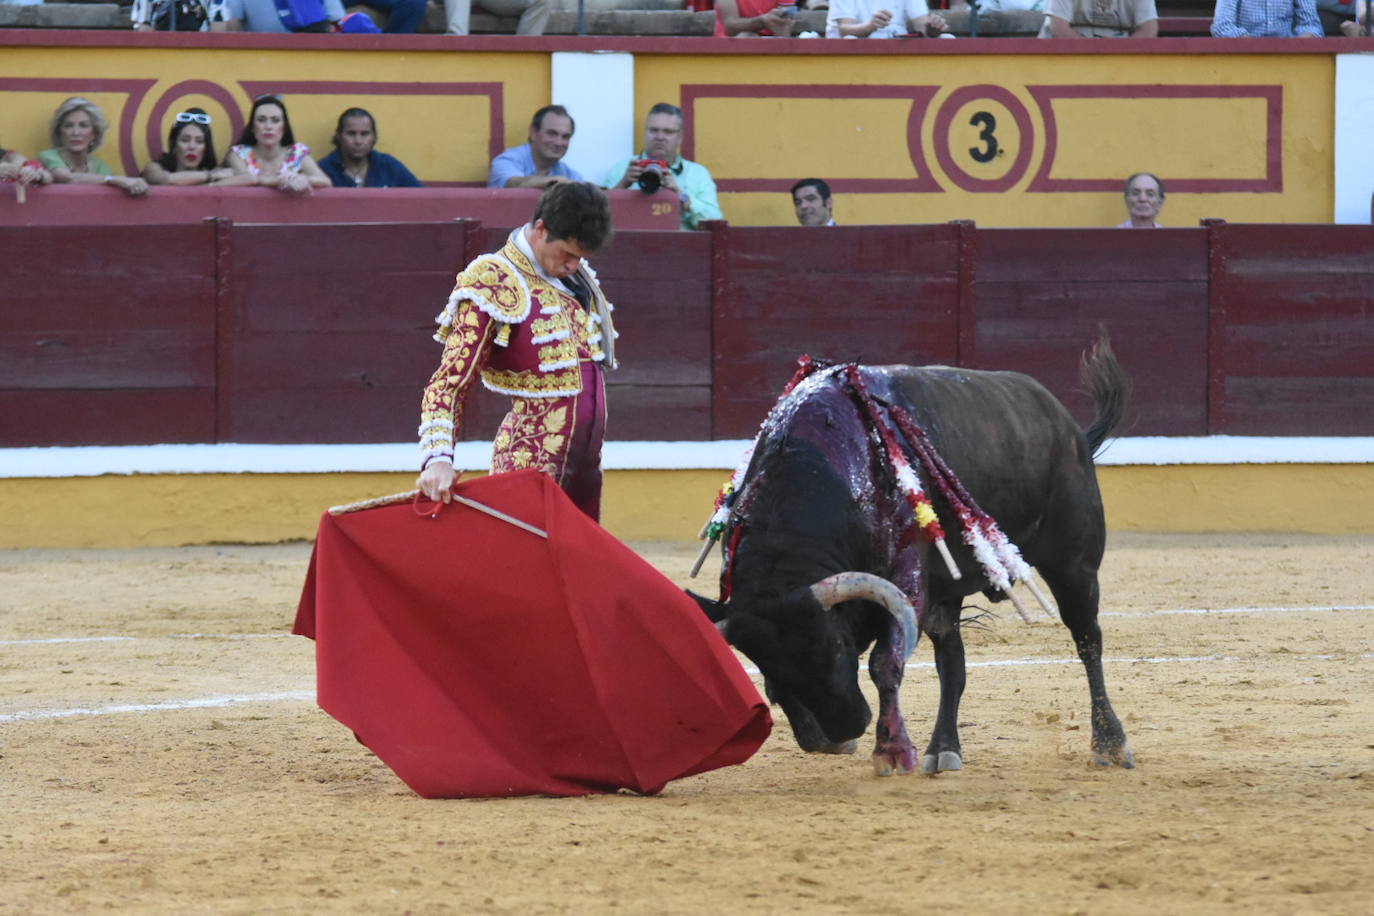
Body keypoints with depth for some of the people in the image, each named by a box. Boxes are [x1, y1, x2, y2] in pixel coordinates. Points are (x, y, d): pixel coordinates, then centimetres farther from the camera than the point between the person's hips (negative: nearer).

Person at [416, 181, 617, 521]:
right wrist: (438, 458, -30)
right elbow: (448, 384, -16)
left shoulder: (577, 278, 12)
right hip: (531, 467, -8)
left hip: (585, 468, 8)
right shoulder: (493, 286, -11)